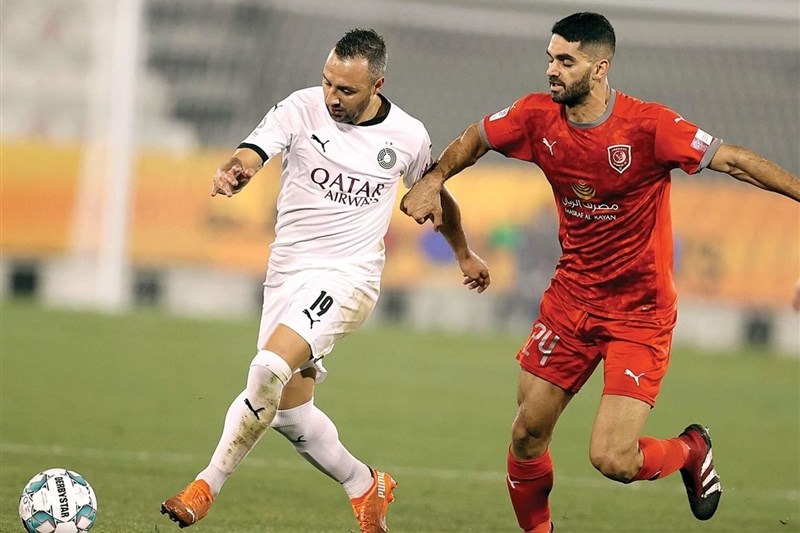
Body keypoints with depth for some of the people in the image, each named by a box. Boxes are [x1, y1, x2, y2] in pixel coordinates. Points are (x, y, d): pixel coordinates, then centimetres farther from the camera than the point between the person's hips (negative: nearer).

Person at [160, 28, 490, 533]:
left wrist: (465, 254, 32)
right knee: (289, 410, 6)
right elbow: (252, 154, -20)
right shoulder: (302, 108, -5)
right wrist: (232, 173, -45)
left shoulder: (407, 136, -2)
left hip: (347, 277, -3)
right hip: (287, 271, 4)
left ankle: (205, 489, -20)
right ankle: (366, 487, 30)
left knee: (268, 370, -26)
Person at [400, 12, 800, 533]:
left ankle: (691, 450, 20)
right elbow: (478, 137, 14)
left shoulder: (648, 126, -21)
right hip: (571, 297, 5)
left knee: (612, 460, -13)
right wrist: (433, 180, 0)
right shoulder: (538, 116, -5)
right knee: (527, 436, 6)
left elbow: (733, 160, -18)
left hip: (641, 311, -5)